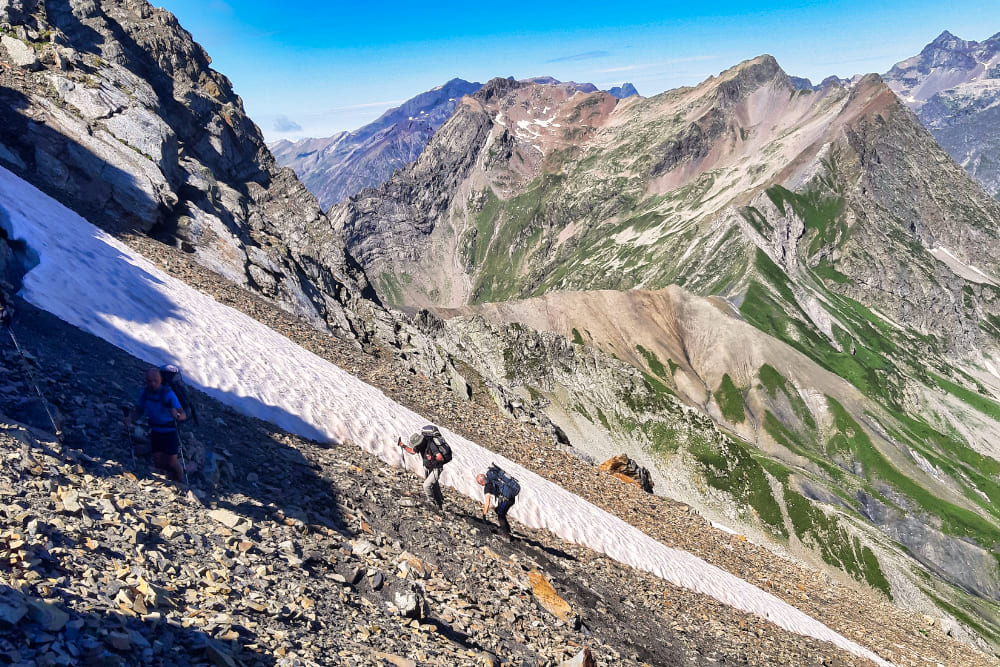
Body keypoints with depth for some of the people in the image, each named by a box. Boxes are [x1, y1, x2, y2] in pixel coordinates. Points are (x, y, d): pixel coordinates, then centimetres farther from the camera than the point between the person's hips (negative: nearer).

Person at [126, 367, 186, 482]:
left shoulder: (168, 394, -22)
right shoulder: (144, 393, -7)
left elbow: (183, 415, -26)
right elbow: (138, 410, 8)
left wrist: (177, 415, -48)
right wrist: (130, 418, -13)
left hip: (169, 431, -5)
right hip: (155, 431, 5)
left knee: (172, 463, -4)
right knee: (158, 463, 7)